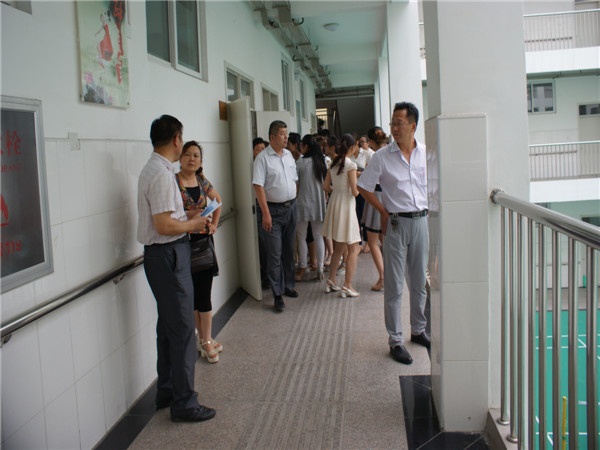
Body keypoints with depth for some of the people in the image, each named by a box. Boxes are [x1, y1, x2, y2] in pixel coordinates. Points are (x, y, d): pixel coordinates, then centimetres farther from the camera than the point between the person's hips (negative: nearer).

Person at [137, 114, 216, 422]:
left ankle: (166, 392, 32)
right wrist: (193, 224, -8)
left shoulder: (152, 170, 12)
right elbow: (164, 225, -24)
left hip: (161, 255, 11)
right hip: (169, 256, -11)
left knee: (169, 325, 19)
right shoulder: (162, 174, -20)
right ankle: (184, 404, 8)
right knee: (182, 329, -2)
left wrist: (190, 221, 11)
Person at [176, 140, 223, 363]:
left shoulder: (202, 180, 6)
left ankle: (206, 340, 16)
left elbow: (218, 200, 23)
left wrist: (214, 224, 12)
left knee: (204, 293, 6)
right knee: (192, 294, 7)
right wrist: (190, 215, -24)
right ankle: (203, 338, 21)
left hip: (203, 241, 4)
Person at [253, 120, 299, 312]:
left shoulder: (288, 155, 9)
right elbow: (258, 186, -15)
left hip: (290, 208, 6)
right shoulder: (263, 158, -11)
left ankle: (288, 285, 29)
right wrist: (266, 213, -19)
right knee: (275, 254, -2)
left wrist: (293, 202, 9)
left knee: (289, 250, 15)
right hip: (273, 210, -6)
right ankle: (277, 295, 5)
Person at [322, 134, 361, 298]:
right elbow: (355, 192, -16)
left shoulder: (333, 163, 7)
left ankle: (331, 281, 24)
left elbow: (326, 187, 8)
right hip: (346, 206, -8)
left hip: (334, 204, 8)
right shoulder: (350, 165, -14)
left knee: (338, 247, 19)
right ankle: (347, 286, 2)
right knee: (353, 249, 1)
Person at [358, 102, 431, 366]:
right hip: (396, 223, -3)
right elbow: (364, 187, 1)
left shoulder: (427, 153, 2)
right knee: (394, 286, 1)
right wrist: (384, 212, -2)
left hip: (420, 221, 3)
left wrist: (430, 208, 5)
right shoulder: (382, 156, -6)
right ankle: (395, 341, 9)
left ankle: (418, 330, 32)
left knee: (419, 282, 15)